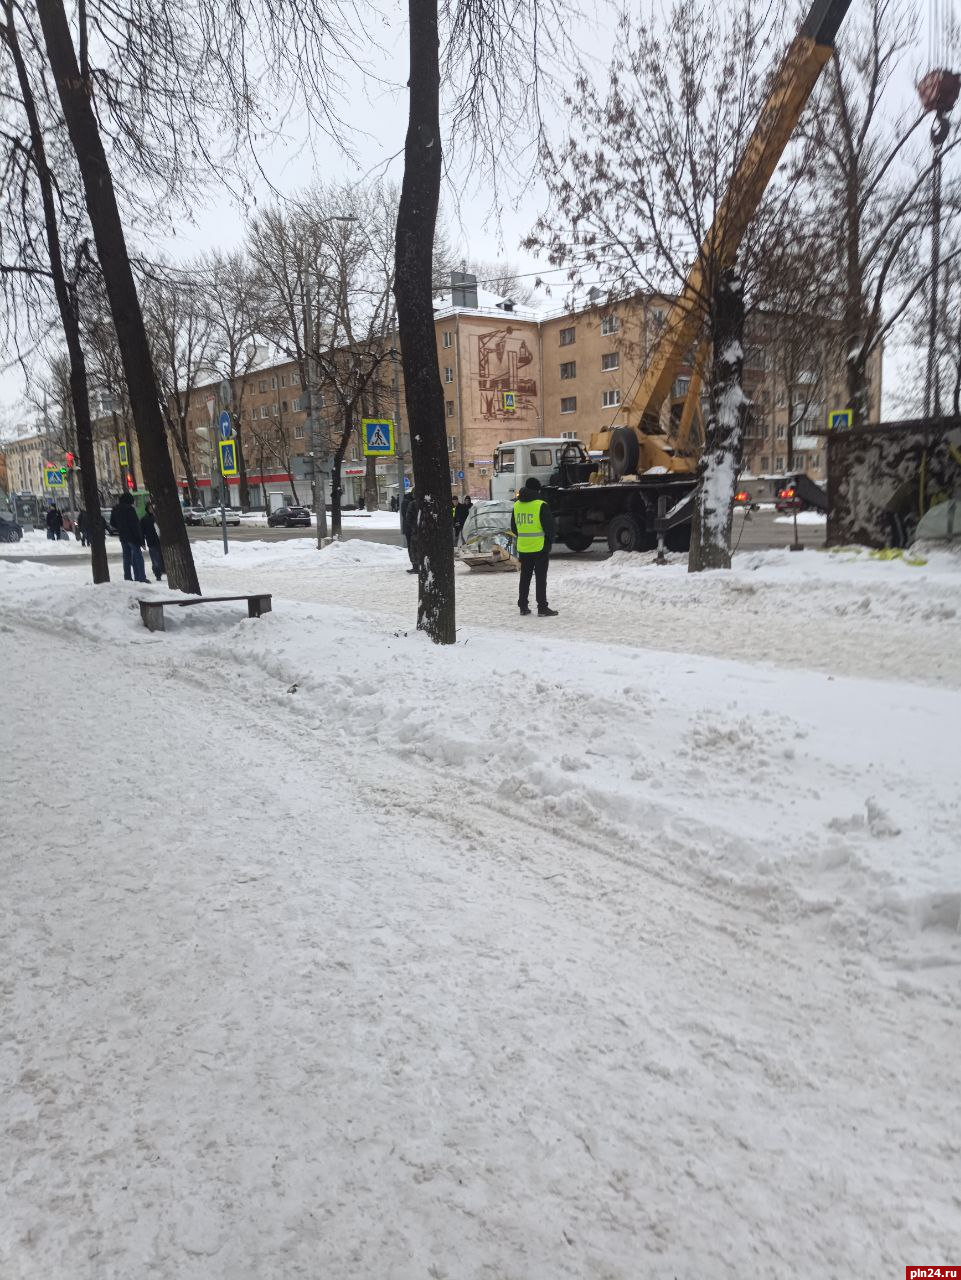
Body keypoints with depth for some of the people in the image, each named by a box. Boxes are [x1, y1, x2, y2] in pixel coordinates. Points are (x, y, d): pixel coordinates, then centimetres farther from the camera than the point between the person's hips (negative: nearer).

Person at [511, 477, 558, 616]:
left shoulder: (517, 505, 6)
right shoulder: (541, 505, -13)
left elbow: (513, 527, 14)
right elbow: (551, 527, -11)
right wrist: (549, 539, 6)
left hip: (523, 548, 5)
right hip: (540, 547, -5)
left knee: (525, 577, 14)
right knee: (540, 578, 0)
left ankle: (523, 607, 17)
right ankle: (542, 608, 1)